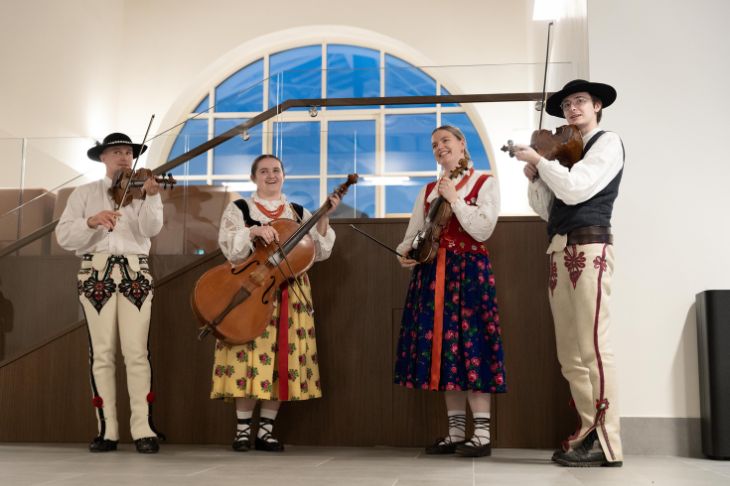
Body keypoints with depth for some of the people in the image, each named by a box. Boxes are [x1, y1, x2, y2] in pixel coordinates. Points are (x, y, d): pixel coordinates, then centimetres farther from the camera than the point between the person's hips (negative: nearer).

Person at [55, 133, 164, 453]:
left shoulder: (142, 190, 13)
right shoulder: (84, 193, 14)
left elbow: (151, 229, -7)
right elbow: (63, 236, 1)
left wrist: (150, 197, -23)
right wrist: (91, 221, -17)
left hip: (135, 273, 0)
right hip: (96, 273, 1)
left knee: (136, 351, -8)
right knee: (102, 353, -1)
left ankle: (143, 429, -7)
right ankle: (107, 430, 5)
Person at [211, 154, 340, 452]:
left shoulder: (299, 213, 15)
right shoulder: (239, 209, 7)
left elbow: (319, 252, 5)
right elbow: (229, 248, -8)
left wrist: (323, 219, -6)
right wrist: (253, 231, -23)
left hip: (291, 294, 3)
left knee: (281, 359, 0)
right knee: (250, 356, -10)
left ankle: (266, 431, 7)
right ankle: (243, 430, 0)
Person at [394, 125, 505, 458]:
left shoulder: (485, 183, 2)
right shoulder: (428, 190, 18)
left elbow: (483, 230, -11)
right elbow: (413, 233, 15)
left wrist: (454, 198, -12)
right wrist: (405, 252, -6)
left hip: (469, 271, -5)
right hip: (432, 273, 6)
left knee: (470, 342, -10)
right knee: (441, 345, 3)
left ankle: (482, 433, -5)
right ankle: (456, 432, 10)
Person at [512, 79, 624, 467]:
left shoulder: (608, 142, 4)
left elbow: (575, 189, -12)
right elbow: (548, 210, 20)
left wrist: (538, 159, -2)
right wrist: (534, 177, 7)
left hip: (588, 248, -8)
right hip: (560, 254, 8)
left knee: (593, 347, -12)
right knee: (570, 354, 4)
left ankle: (606, 443, -11)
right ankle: (589, 432, 7)